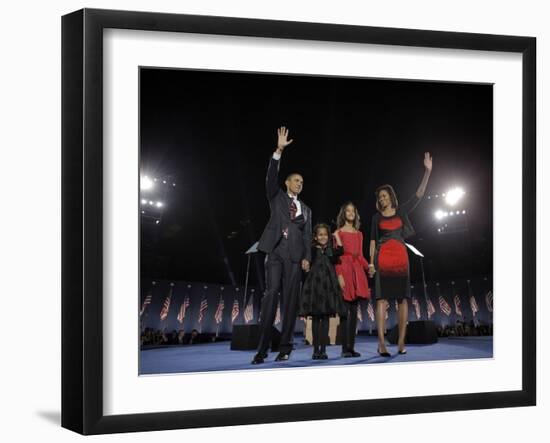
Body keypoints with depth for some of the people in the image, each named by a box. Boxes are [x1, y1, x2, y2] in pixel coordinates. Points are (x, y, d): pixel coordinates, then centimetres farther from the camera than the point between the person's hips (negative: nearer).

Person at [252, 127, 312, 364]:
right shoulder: (277, 196, 16)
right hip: (275, 251, -3)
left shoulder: (306, 209, 23)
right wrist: (279, 151, -12)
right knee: (271, 294, -13)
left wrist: (306, 257, -1)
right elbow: (271, 176, -1)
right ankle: (262, 348, -16)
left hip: (295, 256, 3)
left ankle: (285, 348, -3)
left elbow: (307, 235, 15)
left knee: (290, 300, -3)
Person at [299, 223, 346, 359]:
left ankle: (323, 349, 3)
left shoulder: (331, 250, 9)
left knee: (325, 317, 1)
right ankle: (316, 349, 5)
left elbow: (340, 251, -12)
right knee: (315, 318, 1)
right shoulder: (312, 250, 5)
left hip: (328, 286, 2)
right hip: (315, 285, -1)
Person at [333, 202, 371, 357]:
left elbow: (360, 255, 17)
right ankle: (345, 348, -9)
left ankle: (351, 347, 2)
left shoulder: (359, 234, 19)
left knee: (354, 311, 2)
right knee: (345, 311, -9)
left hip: (357, 271, 5)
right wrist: (339, 275, -15)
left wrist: (368, 267, -2)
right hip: (345, 269, -5)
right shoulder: (338, 233, 4)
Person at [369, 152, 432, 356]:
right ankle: (381, 342, -16)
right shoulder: (377, 217, 13)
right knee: (381, 299, -9)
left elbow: (419, 195, 6)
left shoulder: (402, 211, 13)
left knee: (403, 299, -3)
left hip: (401, 257, 1)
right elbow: (373, 240, 11)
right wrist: (371, 262, 0)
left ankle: (401, 341, -1)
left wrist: (427, 171, -1)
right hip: (383, 258, -1)